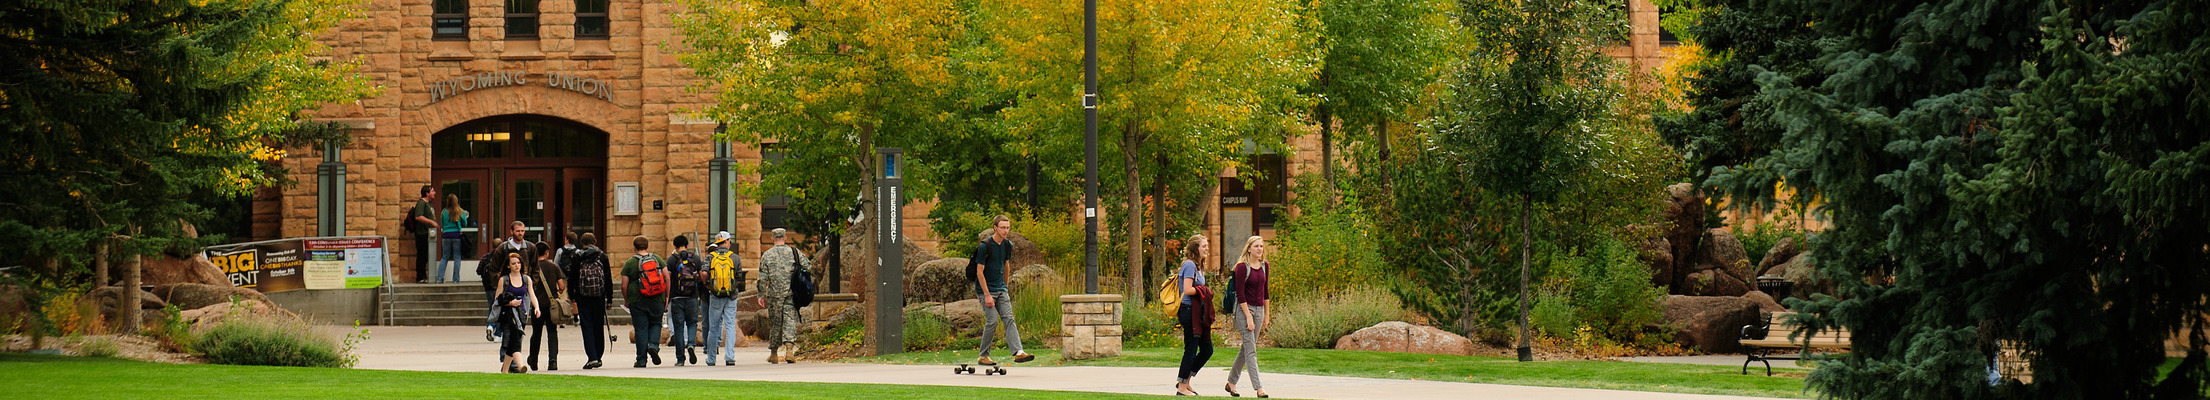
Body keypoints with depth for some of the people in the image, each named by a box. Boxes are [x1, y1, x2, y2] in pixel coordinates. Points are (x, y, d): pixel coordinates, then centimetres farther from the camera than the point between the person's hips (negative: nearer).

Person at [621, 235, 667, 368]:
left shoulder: (629, 263, -3)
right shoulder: (657, 259, 4)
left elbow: (624, 286, -3)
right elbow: (667, 278, 1)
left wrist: (627, 300, 12)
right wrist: (667, 297, 9)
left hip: (637, 301, -2)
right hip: (657, 300, 2)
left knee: (641, 329, 3)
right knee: (655, 324, 20)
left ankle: (641, 360, 4)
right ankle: (653, 346, -5)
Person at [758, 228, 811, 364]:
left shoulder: (767, 255, 0)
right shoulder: (794, 252, 2)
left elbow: (762, 278, -2)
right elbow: (808, 267, 2)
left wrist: (761, 295, 4)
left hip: (775, 293, 0)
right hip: (792, 294, 0)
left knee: (775, 323, 8)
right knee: (790, 320, -1)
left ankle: (774, 353, 16)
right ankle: (789, 348, -20)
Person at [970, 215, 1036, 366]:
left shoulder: (1007, 245, 7)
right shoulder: (985, 246, -14)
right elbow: (980, 271, -14)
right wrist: (987, 295, -17)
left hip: (1000, 289, 6)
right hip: (985, 289, -6)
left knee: (1008, 318, -8)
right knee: (992, 321, -12)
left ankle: (1018, 352, -20)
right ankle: (983, 356, 2)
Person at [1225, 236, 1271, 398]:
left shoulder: (1264, 265, 9)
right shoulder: (1242, 267, -11)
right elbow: (1240, 294, -14)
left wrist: (1266, 315, 17)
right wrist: (1248, 317, -18)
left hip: (1259, 309, 7)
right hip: (1244, 309, -7)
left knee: (1246, 349, 12)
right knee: (1250, 350, -10)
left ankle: (1231, 382, 24)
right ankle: (1258, 388, -15)